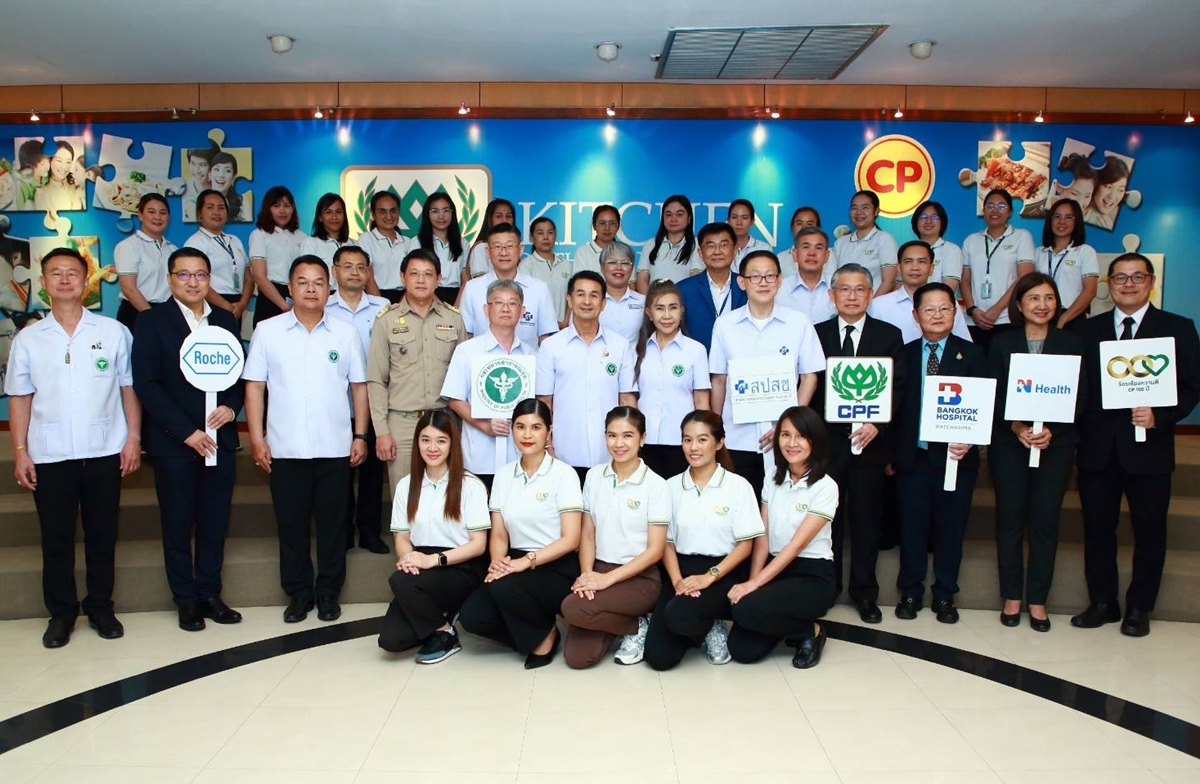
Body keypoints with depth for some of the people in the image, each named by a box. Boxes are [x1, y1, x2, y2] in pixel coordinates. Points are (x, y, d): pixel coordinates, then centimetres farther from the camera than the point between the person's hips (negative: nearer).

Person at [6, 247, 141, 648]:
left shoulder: (114, 332, 0)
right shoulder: (27, 339, 4)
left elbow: (129, 387, 3)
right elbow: (20, 398, 6)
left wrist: (134, 438, -3)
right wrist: (19, 451, 1)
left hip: (104, 451, -1)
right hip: (49, 455, 1)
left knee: (102, 535, 10)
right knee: (56, 539, 9)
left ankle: (100, 607, 25)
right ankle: (61, 612, 23)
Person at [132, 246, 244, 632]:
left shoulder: (225, 319, 10)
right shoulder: (152, 321, -2)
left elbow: (240, 372, 12)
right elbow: (146, 384, -9)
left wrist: (232, 406, -9)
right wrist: (186, 432, -14)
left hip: (219, 437, 4)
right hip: (174, 441, -3)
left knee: (215, 521, 8)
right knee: (178, 524, 6)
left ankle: (209, 594, 21)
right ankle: (186, 601, 18)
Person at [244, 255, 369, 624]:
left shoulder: (346, 333, 5)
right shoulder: (267, 331, 2)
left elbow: (359, 386, 7)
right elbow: (254, 386, 2)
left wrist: (360, 435, 1)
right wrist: (257, 438, -4)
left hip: (335, 448, 1)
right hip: (285, 449, 0)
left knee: (331, 523, 8)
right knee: (291, 524, 8)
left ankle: (328, 592, 21)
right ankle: (298, 593, 22)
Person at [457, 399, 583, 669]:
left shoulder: (564, 474, -8)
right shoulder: (503, 475, 7)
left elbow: (570, 540, -13)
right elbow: (498, 534, 7)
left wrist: (526, 561, -24)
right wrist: (497, 561, -15)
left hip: (557, 569, -4)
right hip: (517, 565, 5)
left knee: (505, 588, -33)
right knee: (472, 617, -20)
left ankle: (544, 636, -3)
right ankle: (531, 632, 8)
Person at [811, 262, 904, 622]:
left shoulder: (889, 336, 5)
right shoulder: (816, 334, 6)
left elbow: (897, 388, -1)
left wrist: (877, 424, -15)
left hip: (870, 441, 0)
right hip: (825, 441, 0)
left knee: (866, 520, 7)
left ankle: (864, 592, 20)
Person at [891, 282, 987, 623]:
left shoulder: (971, 354, 4)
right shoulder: (903, 355, 6)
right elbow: (893, 405, 3)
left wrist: (969, 441, -16)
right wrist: (890, 454, -2)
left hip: (955, 456, 0)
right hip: (912, 457, 0)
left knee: (951, 528, 8)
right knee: (912, 528, 7)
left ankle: (945, 596, 23)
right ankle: (910, 593, 22)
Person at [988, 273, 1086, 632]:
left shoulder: (1071, 343, 5)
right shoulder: (1002, 343, 4)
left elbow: (1080, 398, 0)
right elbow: (993, 396, -1)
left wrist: (1052, 430, -14)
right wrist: (1017, 427, -16)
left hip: (1056, 444, 0)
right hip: (1009, 444, 0)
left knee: (1046, 519, 2)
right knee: (1010, 518, 3)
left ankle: (1038, 599, 13)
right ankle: (1012, 596, 15)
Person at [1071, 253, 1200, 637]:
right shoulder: (1088, 330, 9)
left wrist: (1160, 416, -18)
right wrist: (1079, 430, -8)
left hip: (1148, 448, -2)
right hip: (1097, 448, 2)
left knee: (1149, 530, 8)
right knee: (1097, 529, 9)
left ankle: (1139, 608, 23)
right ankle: (1102, 603, 23)